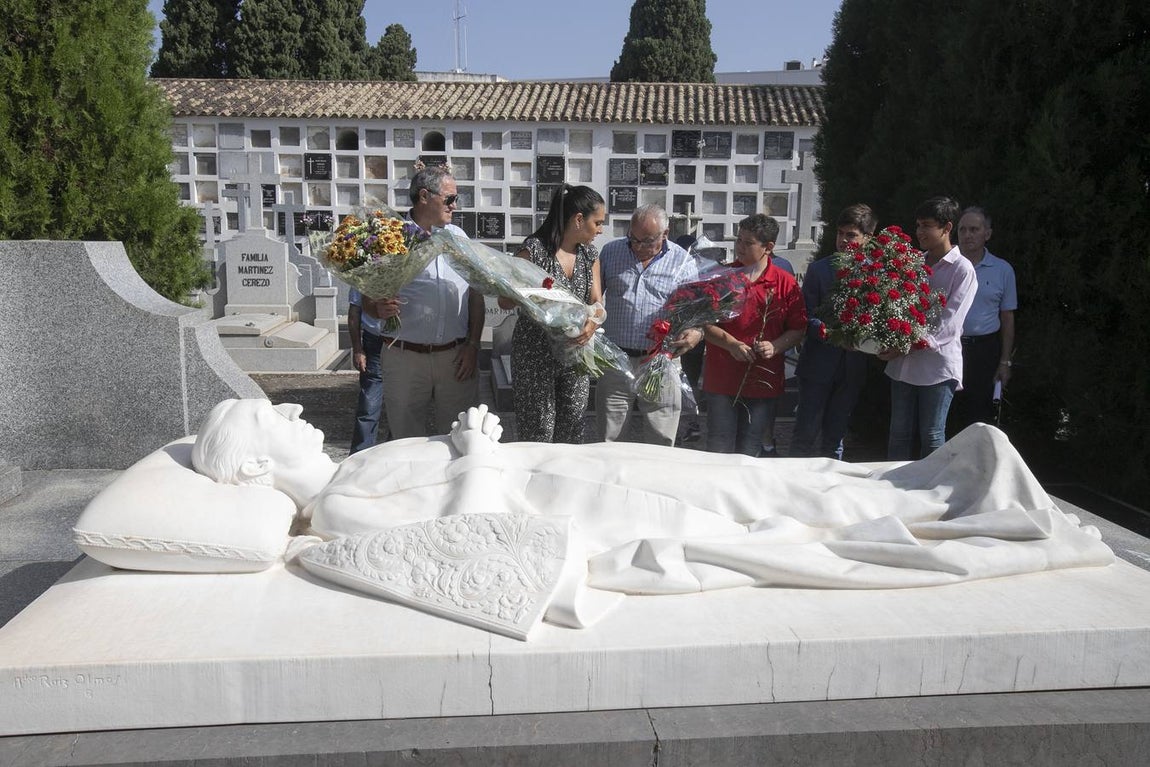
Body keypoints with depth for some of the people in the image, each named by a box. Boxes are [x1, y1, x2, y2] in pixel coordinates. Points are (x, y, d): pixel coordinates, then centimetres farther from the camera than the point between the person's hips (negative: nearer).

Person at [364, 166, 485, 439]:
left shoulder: (458, 237, 10)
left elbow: (476, 294, 10)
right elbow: (367, 299, 1)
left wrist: (473, 345, 1)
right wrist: (379, 309, -22)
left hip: (456, 356, 3)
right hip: (405, 357, -3)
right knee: (407, 442, 8)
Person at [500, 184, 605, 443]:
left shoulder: (590, 255, 8)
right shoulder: (535, 249, -11)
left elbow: (597, 302, 2)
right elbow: (505, 301, -7)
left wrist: (592, 323, -20)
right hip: (536, 354, -5)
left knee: (572, 434, 9)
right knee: (538, 434, -1)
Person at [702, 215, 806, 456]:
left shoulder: (786, 283, 1)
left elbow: (798, 329, 5)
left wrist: (775, 346, -15)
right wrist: (731, 344, -15)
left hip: (764, 381, 0)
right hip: (722, 379, 0)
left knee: (749, 451, 10)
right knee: (719, 449, 3)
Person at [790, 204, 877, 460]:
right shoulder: (818, 269, 0)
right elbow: (808, 316, -6)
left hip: (853, 368, 2)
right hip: (819, 365, -2)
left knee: (834, 438, 13)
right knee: (806, 434, 0)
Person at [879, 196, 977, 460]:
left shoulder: (962, 269, -5)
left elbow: (948, 324, -14)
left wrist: (907, 346, -21)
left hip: (938, 365, -5)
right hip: (903, 365, 5)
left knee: (932, 437, 1)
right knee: (899, 434, 10)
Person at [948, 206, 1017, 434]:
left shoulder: (1003, 270, 4)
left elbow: (1007, 319, 7)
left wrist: (1005, 362, 3)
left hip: (984, 349, 0)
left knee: (981, 414, 1)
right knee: (946, 412, 5)